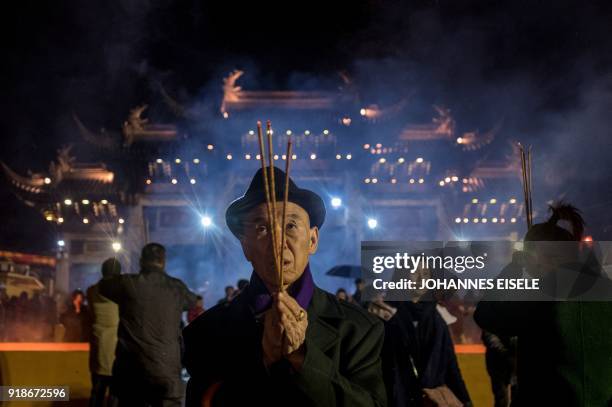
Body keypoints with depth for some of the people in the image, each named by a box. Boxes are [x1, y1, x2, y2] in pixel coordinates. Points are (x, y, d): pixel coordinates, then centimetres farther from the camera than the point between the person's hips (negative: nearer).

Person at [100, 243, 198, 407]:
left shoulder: (128, 283, -1)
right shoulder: (177, 288, 4)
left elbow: (103, 285, 20)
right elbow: (192, 300, 27)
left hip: (131, 370, 0)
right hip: (167, 372, 0)